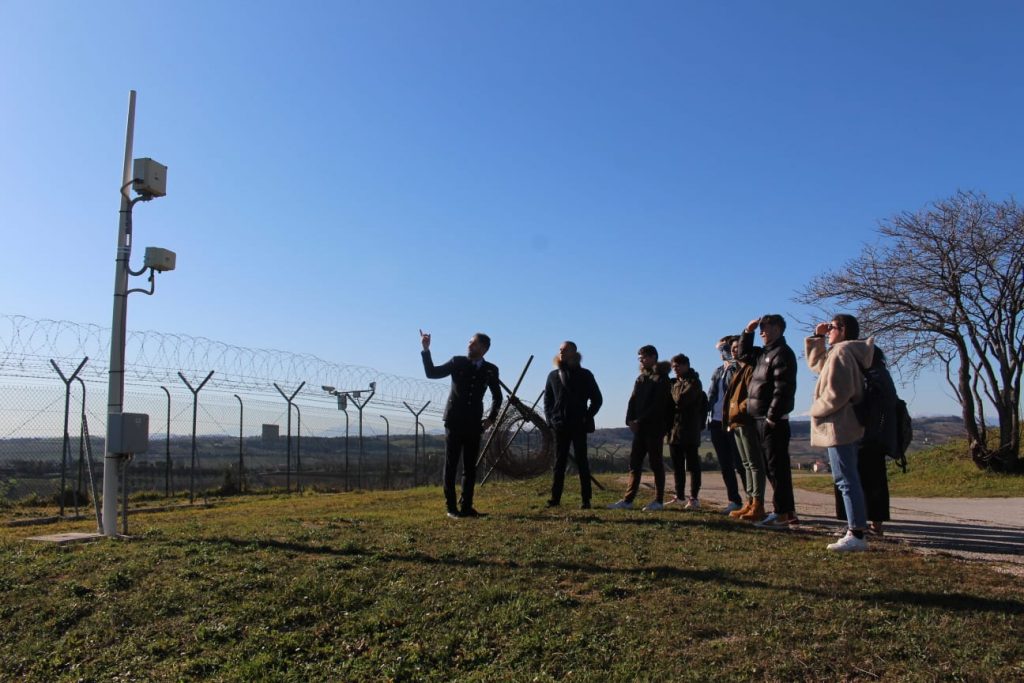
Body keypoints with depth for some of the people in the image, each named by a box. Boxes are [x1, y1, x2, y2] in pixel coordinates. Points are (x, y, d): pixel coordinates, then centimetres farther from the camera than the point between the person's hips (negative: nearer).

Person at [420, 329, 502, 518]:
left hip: (474, 424, 2)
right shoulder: (457, 362, -1)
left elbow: (497, 396, 16)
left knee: (470, 467, 5)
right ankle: (451, 507, 7)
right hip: (454, 421, -2)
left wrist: (491, 418, 6)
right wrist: (426, 350, -13)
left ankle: (467, 507, 12)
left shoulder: (490, 370, 3)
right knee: (451, 465, 1)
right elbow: (432, 373, -4)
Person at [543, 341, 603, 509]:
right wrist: (550, 418, 3)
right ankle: (555, 498, 8)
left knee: (582, 462, 1)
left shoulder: (584, 375, 2)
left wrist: (587, 418, -5)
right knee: (559, 463, 5)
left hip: (579, 426, -2)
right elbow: (547, 399, 15)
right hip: (560, 426, 3)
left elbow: (597, 399, 4)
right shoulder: (553, 375, 10)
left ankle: (586, 500, 5)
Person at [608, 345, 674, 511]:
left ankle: (658, 501, 9)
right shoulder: (641, 378, 16)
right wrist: (630, 420, -5)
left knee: (656, 463, 1)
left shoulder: (661, 378, -6)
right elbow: (633, 400, 10)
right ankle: (628, 500, 6)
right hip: (640, 427, 7)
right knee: (634, 463, 4)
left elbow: (657, 405, -14)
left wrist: (639, 420, -16)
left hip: (654, 427, -7)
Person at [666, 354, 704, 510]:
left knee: (692, 465, -3)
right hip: (675, 429, 9)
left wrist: (673, 388, -5)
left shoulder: (693, 382, -7)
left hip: (689, 430, -8)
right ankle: (679, 496, 20)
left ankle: (694, 498, 0)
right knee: (677, 466, 12)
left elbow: (681, 399, -22)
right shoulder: (677, 383, 19)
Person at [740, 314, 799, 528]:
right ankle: (788, 512, 20)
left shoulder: (782, 353, -12)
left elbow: (783, 388, -20)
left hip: (773, 420, -10)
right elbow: (745, 353, 34)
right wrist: (748, 331, 19)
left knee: (777, 466, -7)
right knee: (774, 467, 13)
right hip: (762, 419, 10)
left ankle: (782, 514, -3)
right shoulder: (765, 353, 18)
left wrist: (772, 416, -23)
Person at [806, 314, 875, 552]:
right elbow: (815, 363, 30)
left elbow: (837, 393, -22)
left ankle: (857, 534, -10)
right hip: (847, 425, 11)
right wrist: (816, 337, 20)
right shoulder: (841, 352, 16)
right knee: (848, 479, 13)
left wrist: (816, 409, -8)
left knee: (846, 480, -10)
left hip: (839, 426, -11)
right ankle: (856, 529, 18)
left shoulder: (841, 352, -14)